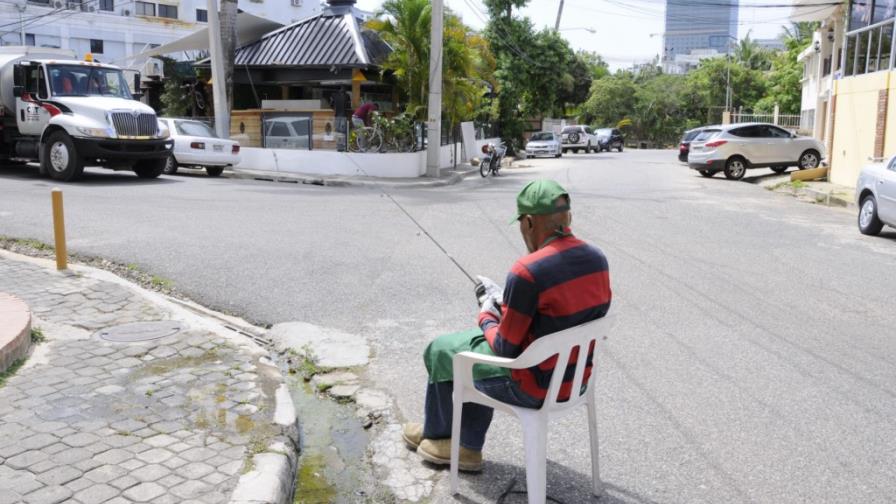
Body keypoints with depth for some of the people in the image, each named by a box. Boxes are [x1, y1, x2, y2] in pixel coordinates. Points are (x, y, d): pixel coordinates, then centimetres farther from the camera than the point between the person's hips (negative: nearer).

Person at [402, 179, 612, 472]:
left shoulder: (527, 273, -27)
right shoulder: (598, 259, -3)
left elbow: (506, 349, -19)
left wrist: (487, 318, 2)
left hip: (535, 388, -7)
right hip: (576, 379, 8)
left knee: (440, 351, 15)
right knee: (475, 341, 26)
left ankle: (437, 434, 42)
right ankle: (468, 447, 33)